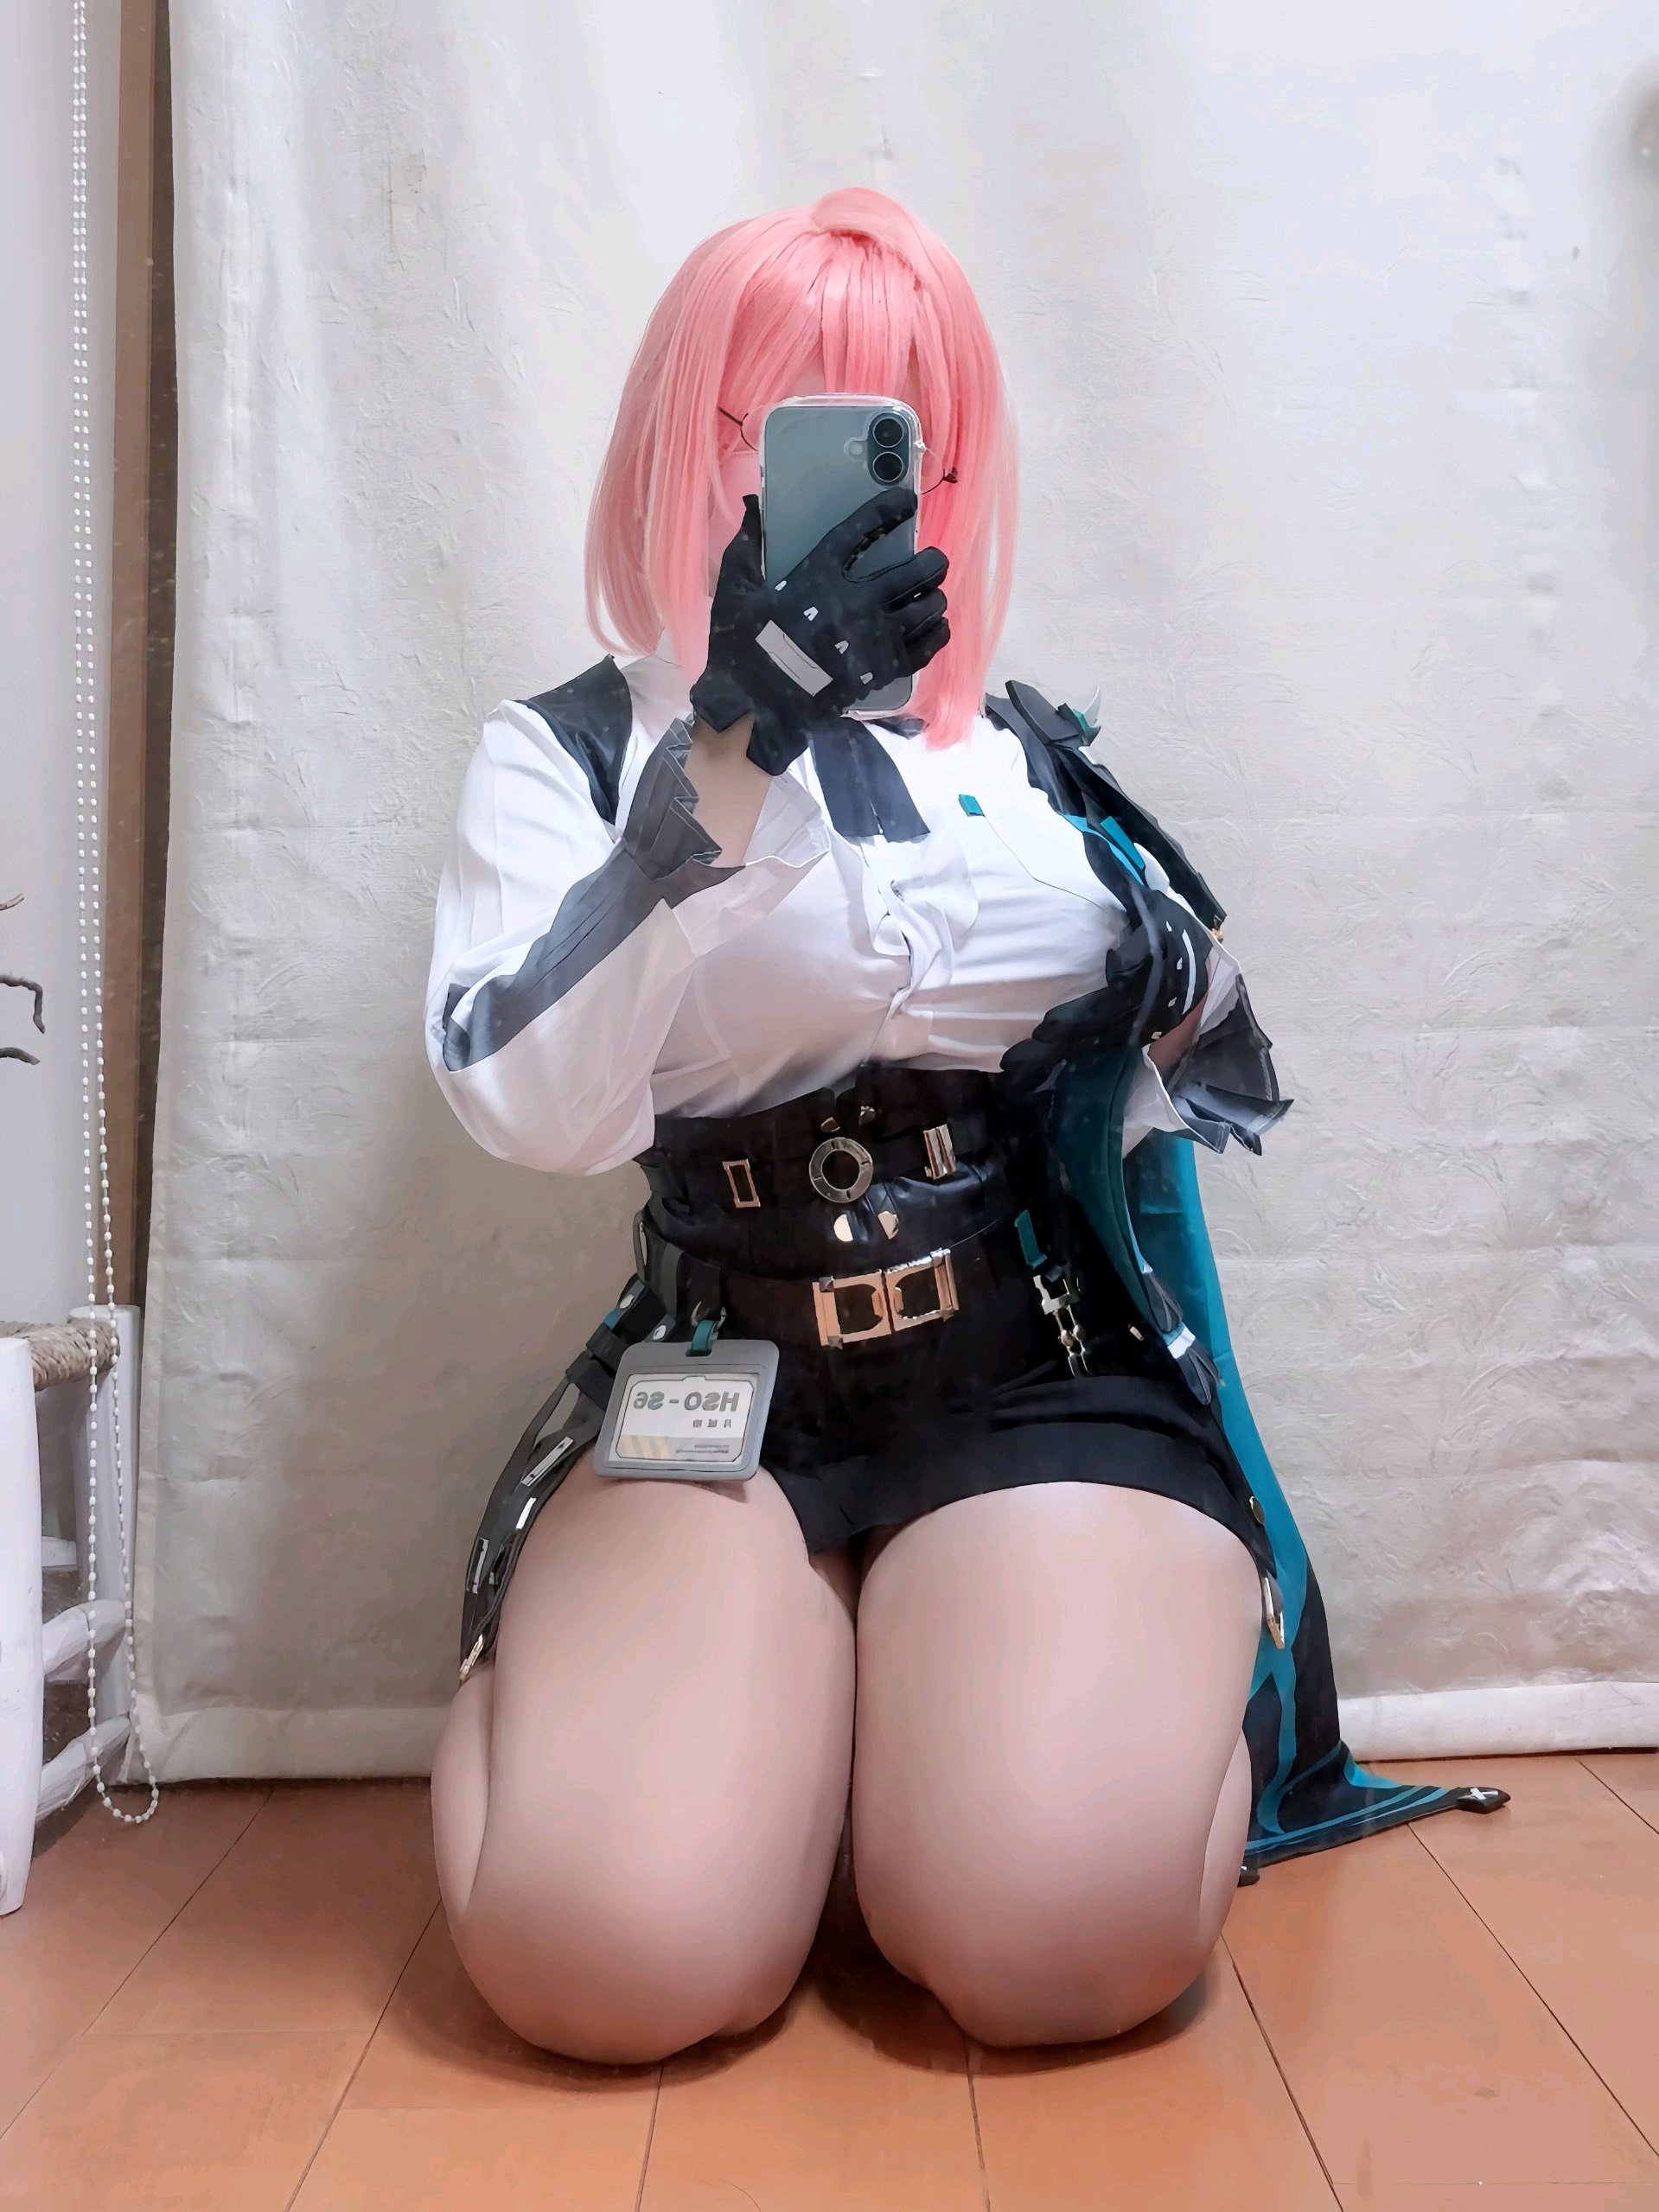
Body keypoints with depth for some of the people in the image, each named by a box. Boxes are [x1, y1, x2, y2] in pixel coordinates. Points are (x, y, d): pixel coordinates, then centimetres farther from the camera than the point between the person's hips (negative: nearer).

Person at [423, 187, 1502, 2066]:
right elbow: (529, 1109, -17)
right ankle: (794, 1677, 10)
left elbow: (1213, 1103, 19)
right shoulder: (567, 754, 3)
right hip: (722, 1392, 0)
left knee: (1062, 1942, -22)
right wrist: (730, 752, -26)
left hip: (1049, 1381, 1)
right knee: (605, 1953, -22)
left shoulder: (1025, 747, 12)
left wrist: (1174, 994, -4)